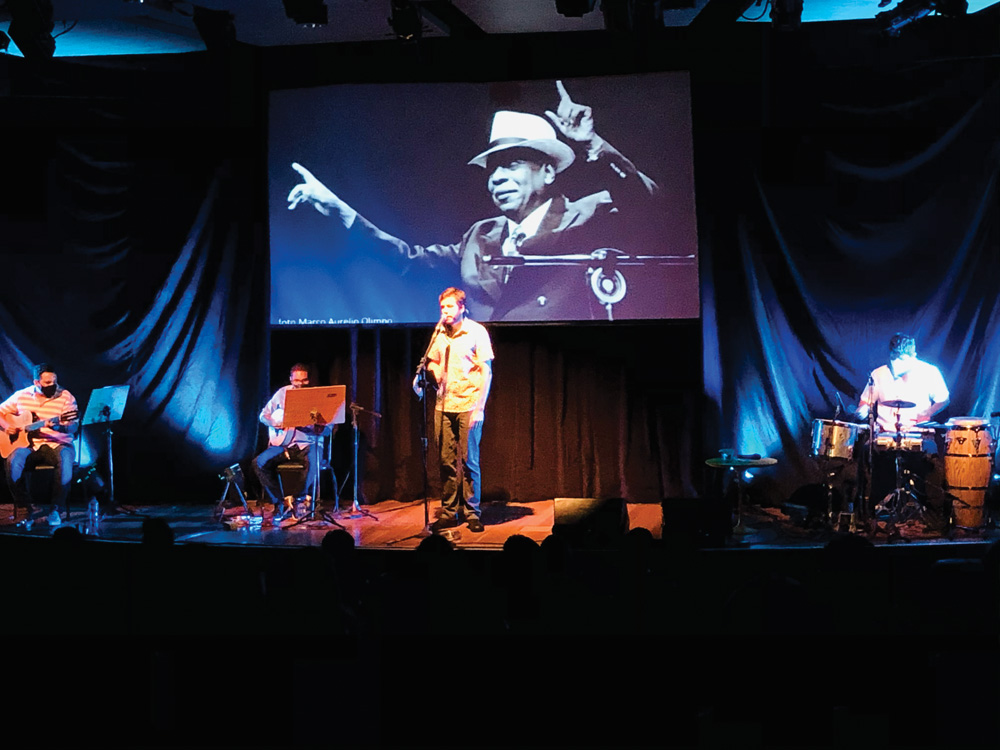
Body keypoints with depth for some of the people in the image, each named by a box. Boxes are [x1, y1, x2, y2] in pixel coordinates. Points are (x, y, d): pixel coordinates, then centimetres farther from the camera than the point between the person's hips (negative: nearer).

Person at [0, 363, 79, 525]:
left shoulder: (66, 397, -2)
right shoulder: (21, 396, 7)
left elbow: (73, 427, -9)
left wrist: (58, 426, -30)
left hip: (57, 444, -2)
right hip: (28, 444, 2)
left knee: (66, 459, -36)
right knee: (13, 460, -31)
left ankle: (56, 509, -21)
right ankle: (26, 508, -13)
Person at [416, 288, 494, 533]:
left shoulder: (476, 332, -3)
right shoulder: (439, 333, 11)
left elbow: (486, 372, -5)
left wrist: (479, 407, -12)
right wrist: (427, 375, -1)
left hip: (469, 405, -4)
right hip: (444, 405, 4)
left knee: (469, 461, -1)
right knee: (446, 462, 5)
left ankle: (472, 513, 8)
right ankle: (448, 513, 14)